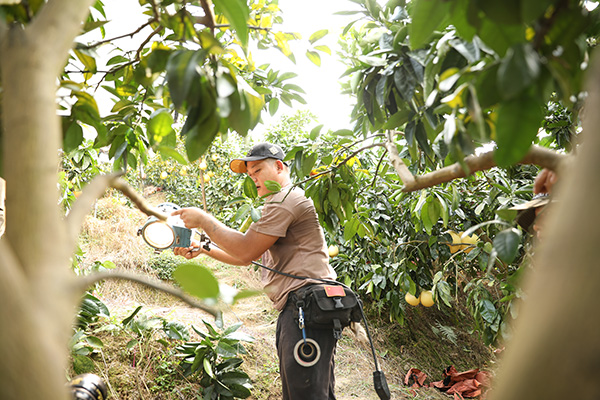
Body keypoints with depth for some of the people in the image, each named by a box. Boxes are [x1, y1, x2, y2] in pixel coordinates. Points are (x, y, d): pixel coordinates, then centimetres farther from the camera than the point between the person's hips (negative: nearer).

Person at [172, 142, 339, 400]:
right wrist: (202, 249, 17)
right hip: (292, 308, 11)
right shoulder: (279, 204, 27)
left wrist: (204, 220, -5)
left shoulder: (286, 198, -8)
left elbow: (247, 250, -14)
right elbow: (247, 257, 25)